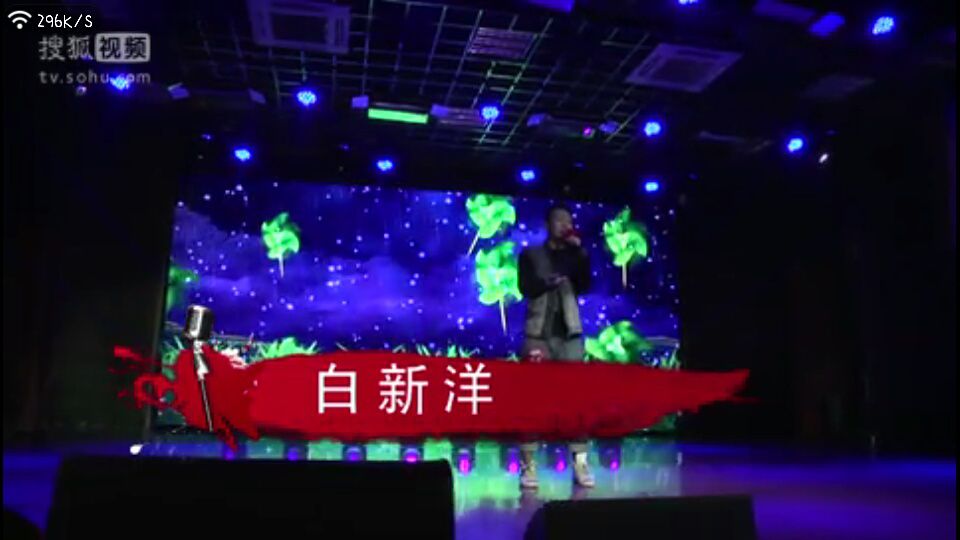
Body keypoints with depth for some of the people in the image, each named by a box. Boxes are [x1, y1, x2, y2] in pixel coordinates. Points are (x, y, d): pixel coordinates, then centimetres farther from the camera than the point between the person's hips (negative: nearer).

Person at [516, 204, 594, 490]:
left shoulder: (573, 255, 15)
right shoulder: (530, 254, 9)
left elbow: (584, 286, 0)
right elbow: (526, 287, -5)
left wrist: (580, 252, -5)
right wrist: (552, 280, -17)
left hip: (570, 333, 2)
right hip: (538, 333, -2)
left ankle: (580, 463, 1)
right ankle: (528, 465, 0)